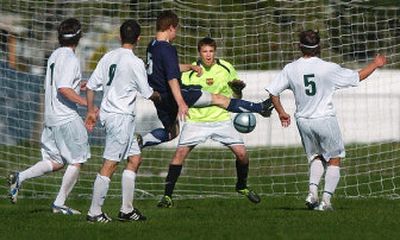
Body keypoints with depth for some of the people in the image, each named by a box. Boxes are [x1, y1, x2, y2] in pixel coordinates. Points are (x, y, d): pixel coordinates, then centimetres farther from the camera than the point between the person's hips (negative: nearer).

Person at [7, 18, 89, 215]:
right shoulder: (70, 59, -14)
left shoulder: (54, 56, 13)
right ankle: (59, 203, 4)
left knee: (56, 162, 13)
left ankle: (20, 177, -3)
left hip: (51, 117, 8)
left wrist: (78, 86, 32)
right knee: (76, 161, 3)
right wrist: (86, 103, -23)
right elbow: (63, 89, -25)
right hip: (67, 118, -8)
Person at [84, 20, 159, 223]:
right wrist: (159, 96, 17)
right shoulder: (135, 63, -12)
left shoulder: (108, 57, 7)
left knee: (135, 158, 15)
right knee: (110, 165, -6)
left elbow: (91, 85, 8)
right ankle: (94, 212, -7)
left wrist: (91, 111, 17)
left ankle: (127, 209, 17)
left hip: (108, 113, 8)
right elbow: (147, 93, -5)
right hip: (121, 116, -8)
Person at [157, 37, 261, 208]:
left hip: (221, 119, 2)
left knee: (242, 153, -7)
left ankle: (242, 186, 22)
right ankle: (167, 196, -10)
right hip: (196, 121, -2)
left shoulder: (226, 68, 1)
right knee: (180, 152, -17)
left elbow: (235, 97, 10)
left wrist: (238, 89, -11)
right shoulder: (190, 72, -6)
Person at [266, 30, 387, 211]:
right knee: (334, 160, 9)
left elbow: (273, 91, 1)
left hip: (303, 120, 3)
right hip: (325, 119, -3)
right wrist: (375, 65, 15)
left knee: (316, 158, 21)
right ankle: (326, 200, -1)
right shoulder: (329, 69, -12)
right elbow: (357, 77, -1)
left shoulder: (290, 69, -4)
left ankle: (312, 191, -2)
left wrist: (281, 113, 16)